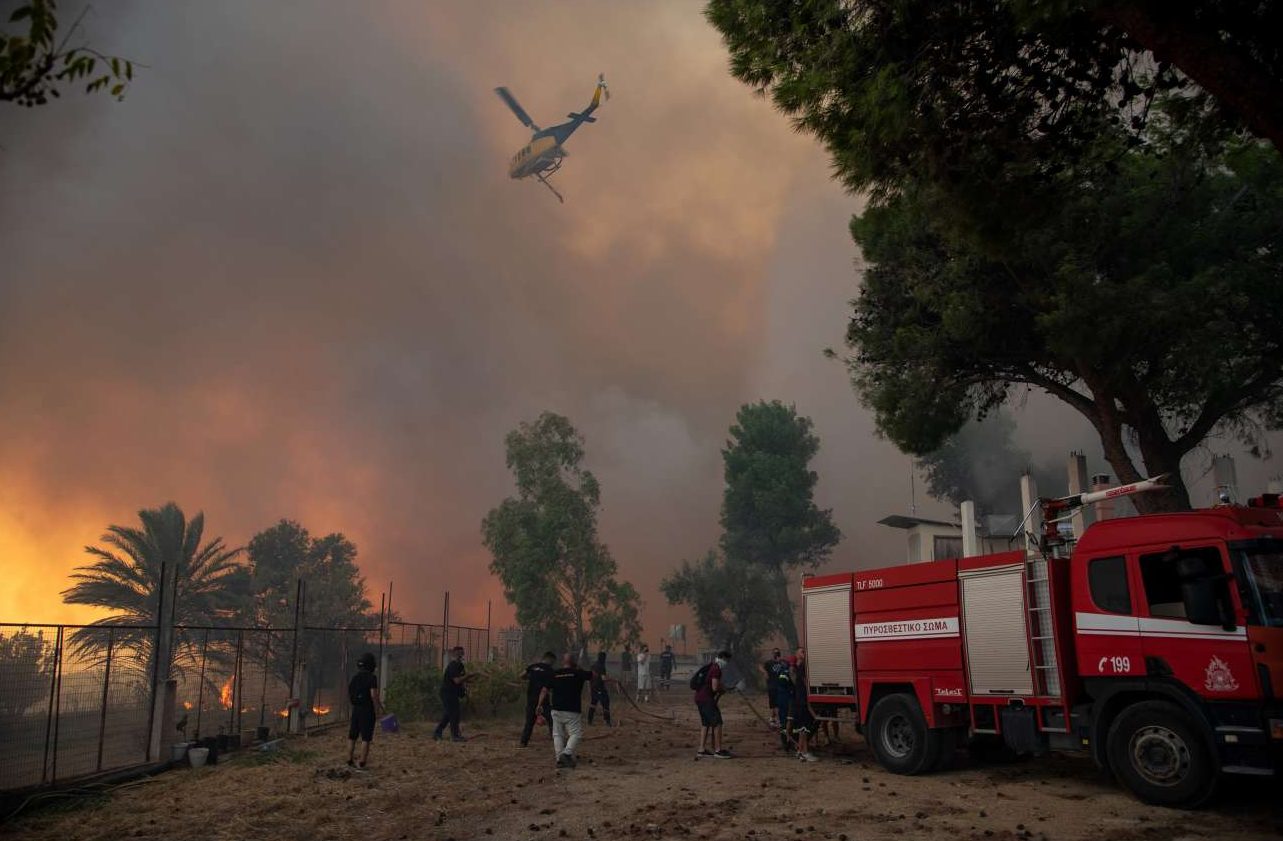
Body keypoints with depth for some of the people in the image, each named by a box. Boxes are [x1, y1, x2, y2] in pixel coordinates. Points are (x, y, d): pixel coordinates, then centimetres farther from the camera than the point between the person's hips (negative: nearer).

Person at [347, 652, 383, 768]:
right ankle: (363, 762, 0)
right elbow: (374, 694, -20)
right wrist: (378, 710, -11)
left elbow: (349, 694, 13)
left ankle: (350, 760, 20)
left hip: (355, 709, 6)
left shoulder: (354, 677, 7)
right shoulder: (372, 677, -13)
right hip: (367, 710, -6)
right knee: (366, 738, 0)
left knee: (352, 737, 15)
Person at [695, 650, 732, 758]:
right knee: (717, 723, -5)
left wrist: (721, 686, 17)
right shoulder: (716, 669, -14)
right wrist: (723, 689, -1)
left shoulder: (712, 667, 17)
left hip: (699, 697, 10)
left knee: (705, 723, 16)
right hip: (706, 699, -10)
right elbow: (715, 688, -20)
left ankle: (702, 749, 17)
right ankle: (718, 750, -4)